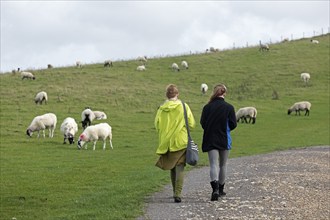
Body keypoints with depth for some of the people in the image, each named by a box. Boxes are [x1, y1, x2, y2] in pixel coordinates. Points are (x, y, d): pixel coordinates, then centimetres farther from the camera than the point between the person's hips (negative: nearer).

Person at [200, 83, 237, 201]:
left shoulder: (207, 107, -5)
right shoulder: (229, 107, -8)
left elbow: (202, 123, -2)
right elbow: (233, 124, -8)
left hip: (210, 140, 0)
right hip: (224, 140, 0)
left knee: (213, 164, -5)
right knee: (223, 165, 16)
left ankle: (215, 188, -26)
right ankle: (220, 189, 27)